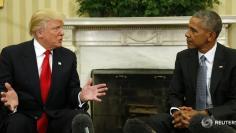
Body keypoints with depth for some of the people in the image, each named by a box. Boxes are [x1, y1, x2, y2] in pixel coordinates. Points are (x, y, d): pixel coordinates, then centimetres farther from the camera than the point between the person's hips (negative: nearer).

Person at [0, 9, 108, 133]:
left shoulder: (68, 56, 10)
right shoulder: (12, 54, 0)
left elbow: (72, 91, 8)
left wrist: (81, 95, -16)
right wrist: (10, 99, -25)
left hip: (57, 118, 2)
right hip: (24, 117, -2)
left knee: (81, 119, -27)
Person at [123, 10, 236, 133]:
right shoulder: (183, 57, 9)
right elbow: (174, 94, 11)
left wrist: (203, 114, -19)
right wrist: (177, 111, -13)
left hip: (220, 121, -5)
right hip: (188, 117, 5)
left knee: (199, 123, -44)